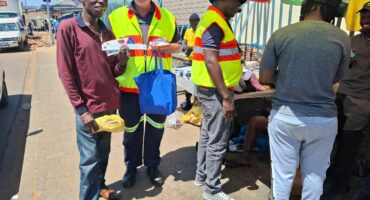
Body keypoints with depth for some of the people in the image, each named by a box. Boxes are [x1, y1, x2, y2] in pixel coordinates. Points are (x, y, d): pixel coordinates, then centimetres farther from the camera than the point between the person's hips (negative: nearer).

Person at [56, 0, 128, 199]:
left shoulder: (108, 33, 11)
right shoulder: (68, 27, -7)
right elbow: (65, 72, -10)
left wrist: (121, 63, -9)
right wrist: (81, 109, -14)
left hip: (110, 106, 6)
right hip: (88, 109, -6)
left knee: (103, 155, 18)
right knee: (90, 159, 2)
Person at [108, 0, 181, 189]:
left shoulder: (167, 17, 3)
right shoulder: (116, 16, 0)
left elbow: (177, 45, 11)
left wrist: (166, 47, -11)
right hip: (129, 86, -1)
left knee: (156, 128, 14)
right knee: (131, 130, 13)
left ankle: (152, 165, 34)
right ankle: (131, 166, 35)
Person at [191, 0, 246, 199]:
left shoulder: (215, 20, 14)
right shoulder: (215, 22, -17)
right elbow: (211, 62, -24)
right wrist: (226, 97, -23)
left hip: (212, 90, 10)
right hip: (215, 91, -10)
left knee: (208, 134, 19)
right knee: (217, 142, 0)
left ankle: (201, 175, 33)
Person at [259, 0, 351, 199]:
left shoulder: (281, 34, -8)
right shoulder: (342, 38, -4)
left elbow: (264, 77, -4)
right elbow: (335, 79, 9)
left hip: (284, 115, -1)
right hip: (323, 119, 1)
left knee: (282, 172, 14)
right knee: (314, 174, 19)